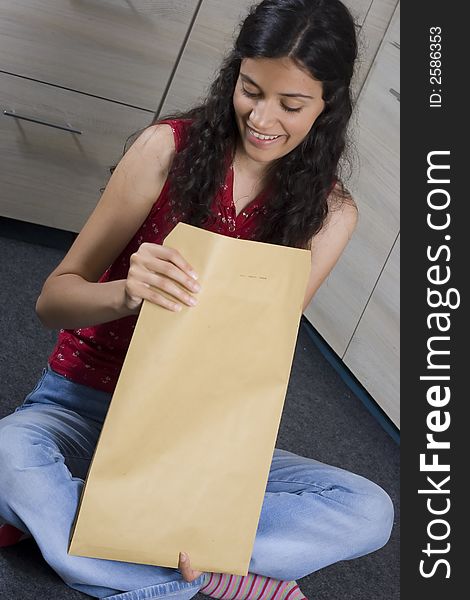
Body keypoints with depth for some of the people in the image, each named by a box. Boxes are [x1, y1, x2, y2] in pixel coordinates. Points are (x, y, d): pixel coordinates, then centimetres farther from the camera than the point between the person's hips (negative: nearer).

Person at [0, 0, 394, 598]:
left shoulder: (329, 213, -3)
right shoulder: (170, 147, -9)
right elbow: (53, 299, -10)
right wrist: (128, 292, -33)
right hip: (85, 400, -2)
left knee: (370, 512, -18)